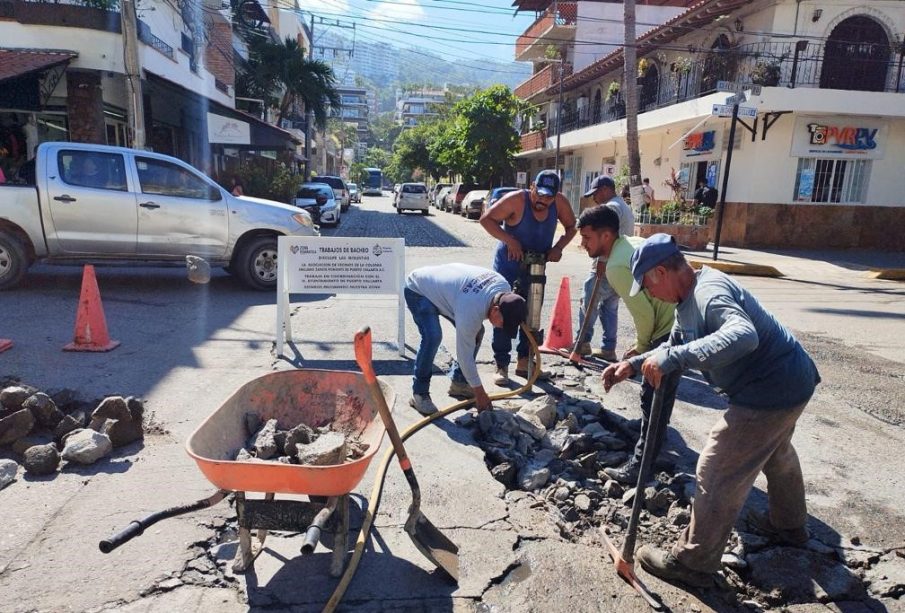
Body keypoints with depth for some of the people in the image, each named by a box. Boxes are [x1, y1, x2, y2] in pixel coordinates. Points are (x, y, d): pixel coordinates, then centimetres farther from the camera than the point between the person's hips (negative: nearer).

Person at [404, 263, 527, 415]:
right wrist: (479, 392, -21)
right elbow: (465, 353, -30)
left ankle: (459, 382, 16)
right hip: (418, 290, -8)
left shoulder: (504, 285, -19)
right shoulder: (470, 310, -40)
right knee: (433, 337, -29)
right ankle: (419, 393, -13)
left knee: (476, 331, 1)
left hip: (444, 287, 8)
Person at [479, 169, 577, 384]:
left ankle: (524, 362, 25)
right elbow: (486, 219, -20)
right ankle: (501, 366, 5)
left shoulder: (560, 203, -12)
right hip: (508, 266, -5)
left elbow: (571, 227, 3)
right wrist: (510, 241, -29)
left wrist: (558, 247, -15)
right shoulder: (516, 200, -24)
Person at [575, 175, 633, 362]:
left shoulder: (611, 207, -9)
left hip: (607, 266, -10)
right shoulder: (625, 207, 24)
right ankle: (608, 348, 11)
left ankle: (583, 343, 3)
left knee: (587, 303, -1)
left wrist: (601, 261, -25)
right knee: (610, 308, 10)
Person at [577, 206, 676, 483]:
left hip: (671, 329, -11)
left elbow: (643, 313, -20)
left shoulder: (616, 266, -19)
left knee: (653, 396, -4)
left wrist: (641, 346, -2)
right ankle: (657, 434, 47)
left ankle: (639, 467, 4)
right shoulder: (633, 241, 11)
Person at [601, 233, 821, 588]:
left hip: (771, 390, -11)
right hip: (789, 380, 11)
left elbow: (743, 336, -46)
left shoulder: (710, 293, -27)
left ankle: (693, 563, 10)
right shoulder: (688, 299, 6)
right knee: (776, 453, 33)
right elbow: (674, 348, 15)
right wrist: (632, 366, 2)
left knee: (717, 474, -4)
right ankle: (789, 525, 57)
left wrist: (673, 358, -48)